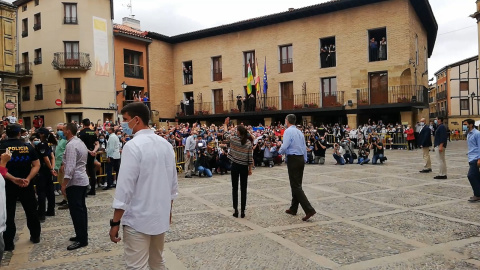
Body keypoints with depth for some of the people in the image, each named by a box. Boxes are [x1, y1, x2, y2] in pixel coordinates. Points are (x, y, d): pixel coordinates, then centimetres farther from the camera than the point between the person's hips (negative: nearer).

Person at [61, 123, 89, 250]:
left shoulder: (71, 145, -17)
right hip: (83, 179, 10)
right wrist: (65, 166, 20)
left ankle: (81, 240, 0)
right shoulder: (80, 143, 13)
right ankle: (82, 235, 23)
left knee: (76, 210, -5)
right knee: (81, 208, 15)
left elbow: (70, 167, -22)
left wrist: (64, 183, -20)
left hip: (74, 181, -10)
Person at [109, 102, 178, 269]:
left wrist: (115, 222, -11)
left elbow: (125, 187, -19)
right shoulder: (166, 144, 5)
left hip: (138, 219, -7)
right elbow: (173, 182, 11)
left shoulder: (133, 146, -17)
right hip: (161, 216, 7)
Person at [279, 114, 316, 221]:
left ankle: (309, 210, -14)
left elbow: (284, 147, -19)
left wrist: (280, 151, 3)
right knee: (297, 184, 14)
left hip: (293, 159, -8)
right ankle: (293, 209, 25)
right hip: (301, 158, 8)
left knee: (296, 186, -7)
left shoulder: (288, 131, -10)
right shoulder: (300, 132, 15)